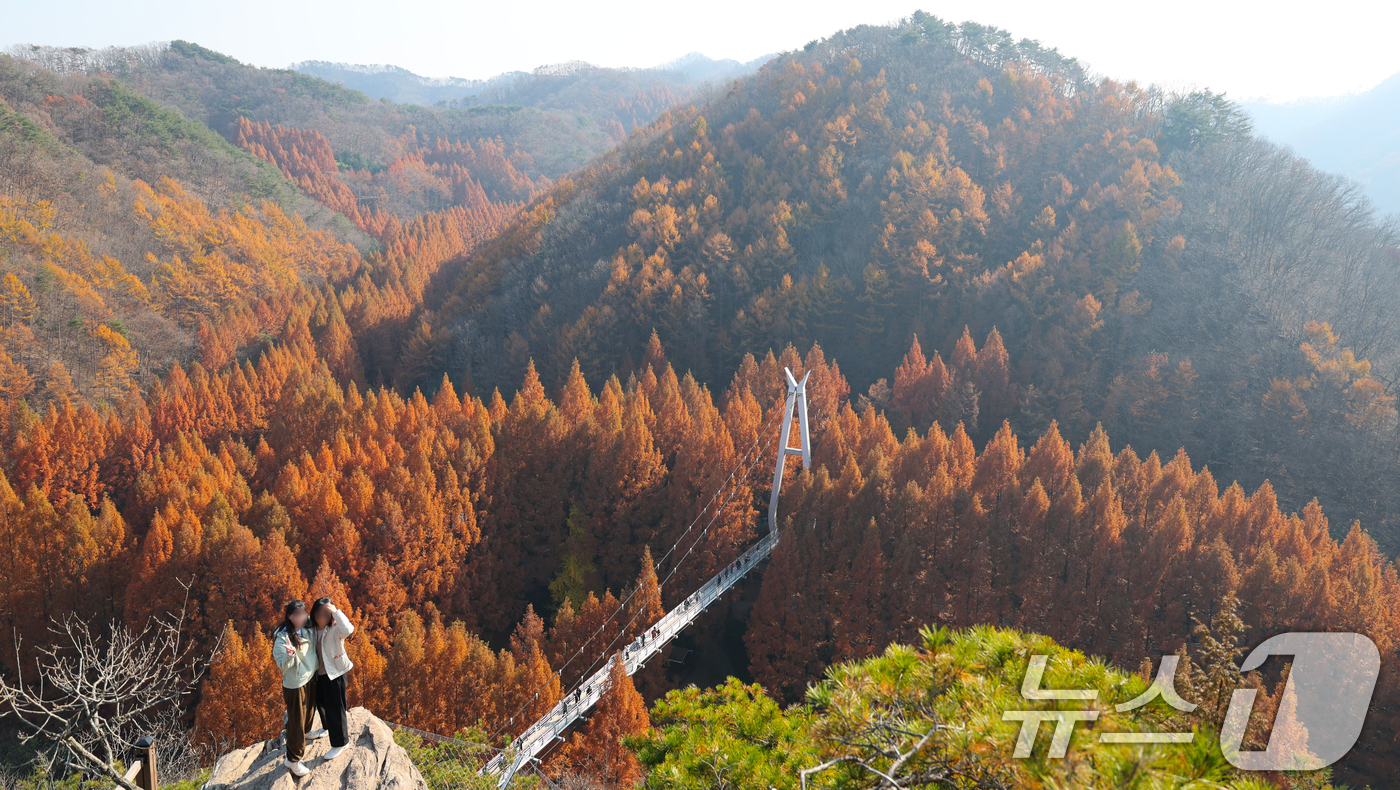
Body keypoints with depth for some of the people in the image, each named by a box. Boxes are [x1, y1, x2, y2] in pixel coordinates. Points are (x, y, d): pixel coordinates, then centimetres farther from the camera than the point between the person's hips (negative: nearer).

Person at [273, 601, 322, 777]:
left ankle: (305, 732, 58)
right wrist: (290, 655, -46)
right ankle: (293, 760, 17)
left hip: (311, 678, 8)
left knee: (310, 709, 29)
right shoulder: (283, 638, -25)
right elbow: (283, 665, -23)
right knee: (296, 720, 3)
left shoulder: (306, 631, -4)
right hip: (295, 684, -8)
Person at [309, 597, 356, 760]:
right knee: (321, 704, 27)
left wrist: (335, 611, -39)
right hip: (319, 673, 7)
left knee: (334, 708, 2)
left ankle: (339, 743, 18)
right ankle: (328, 728, 54)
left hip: (335, 675, -7)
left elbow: (348, 629, -45)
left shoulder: (335, 629, -22)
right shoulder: (313, 629, -3)